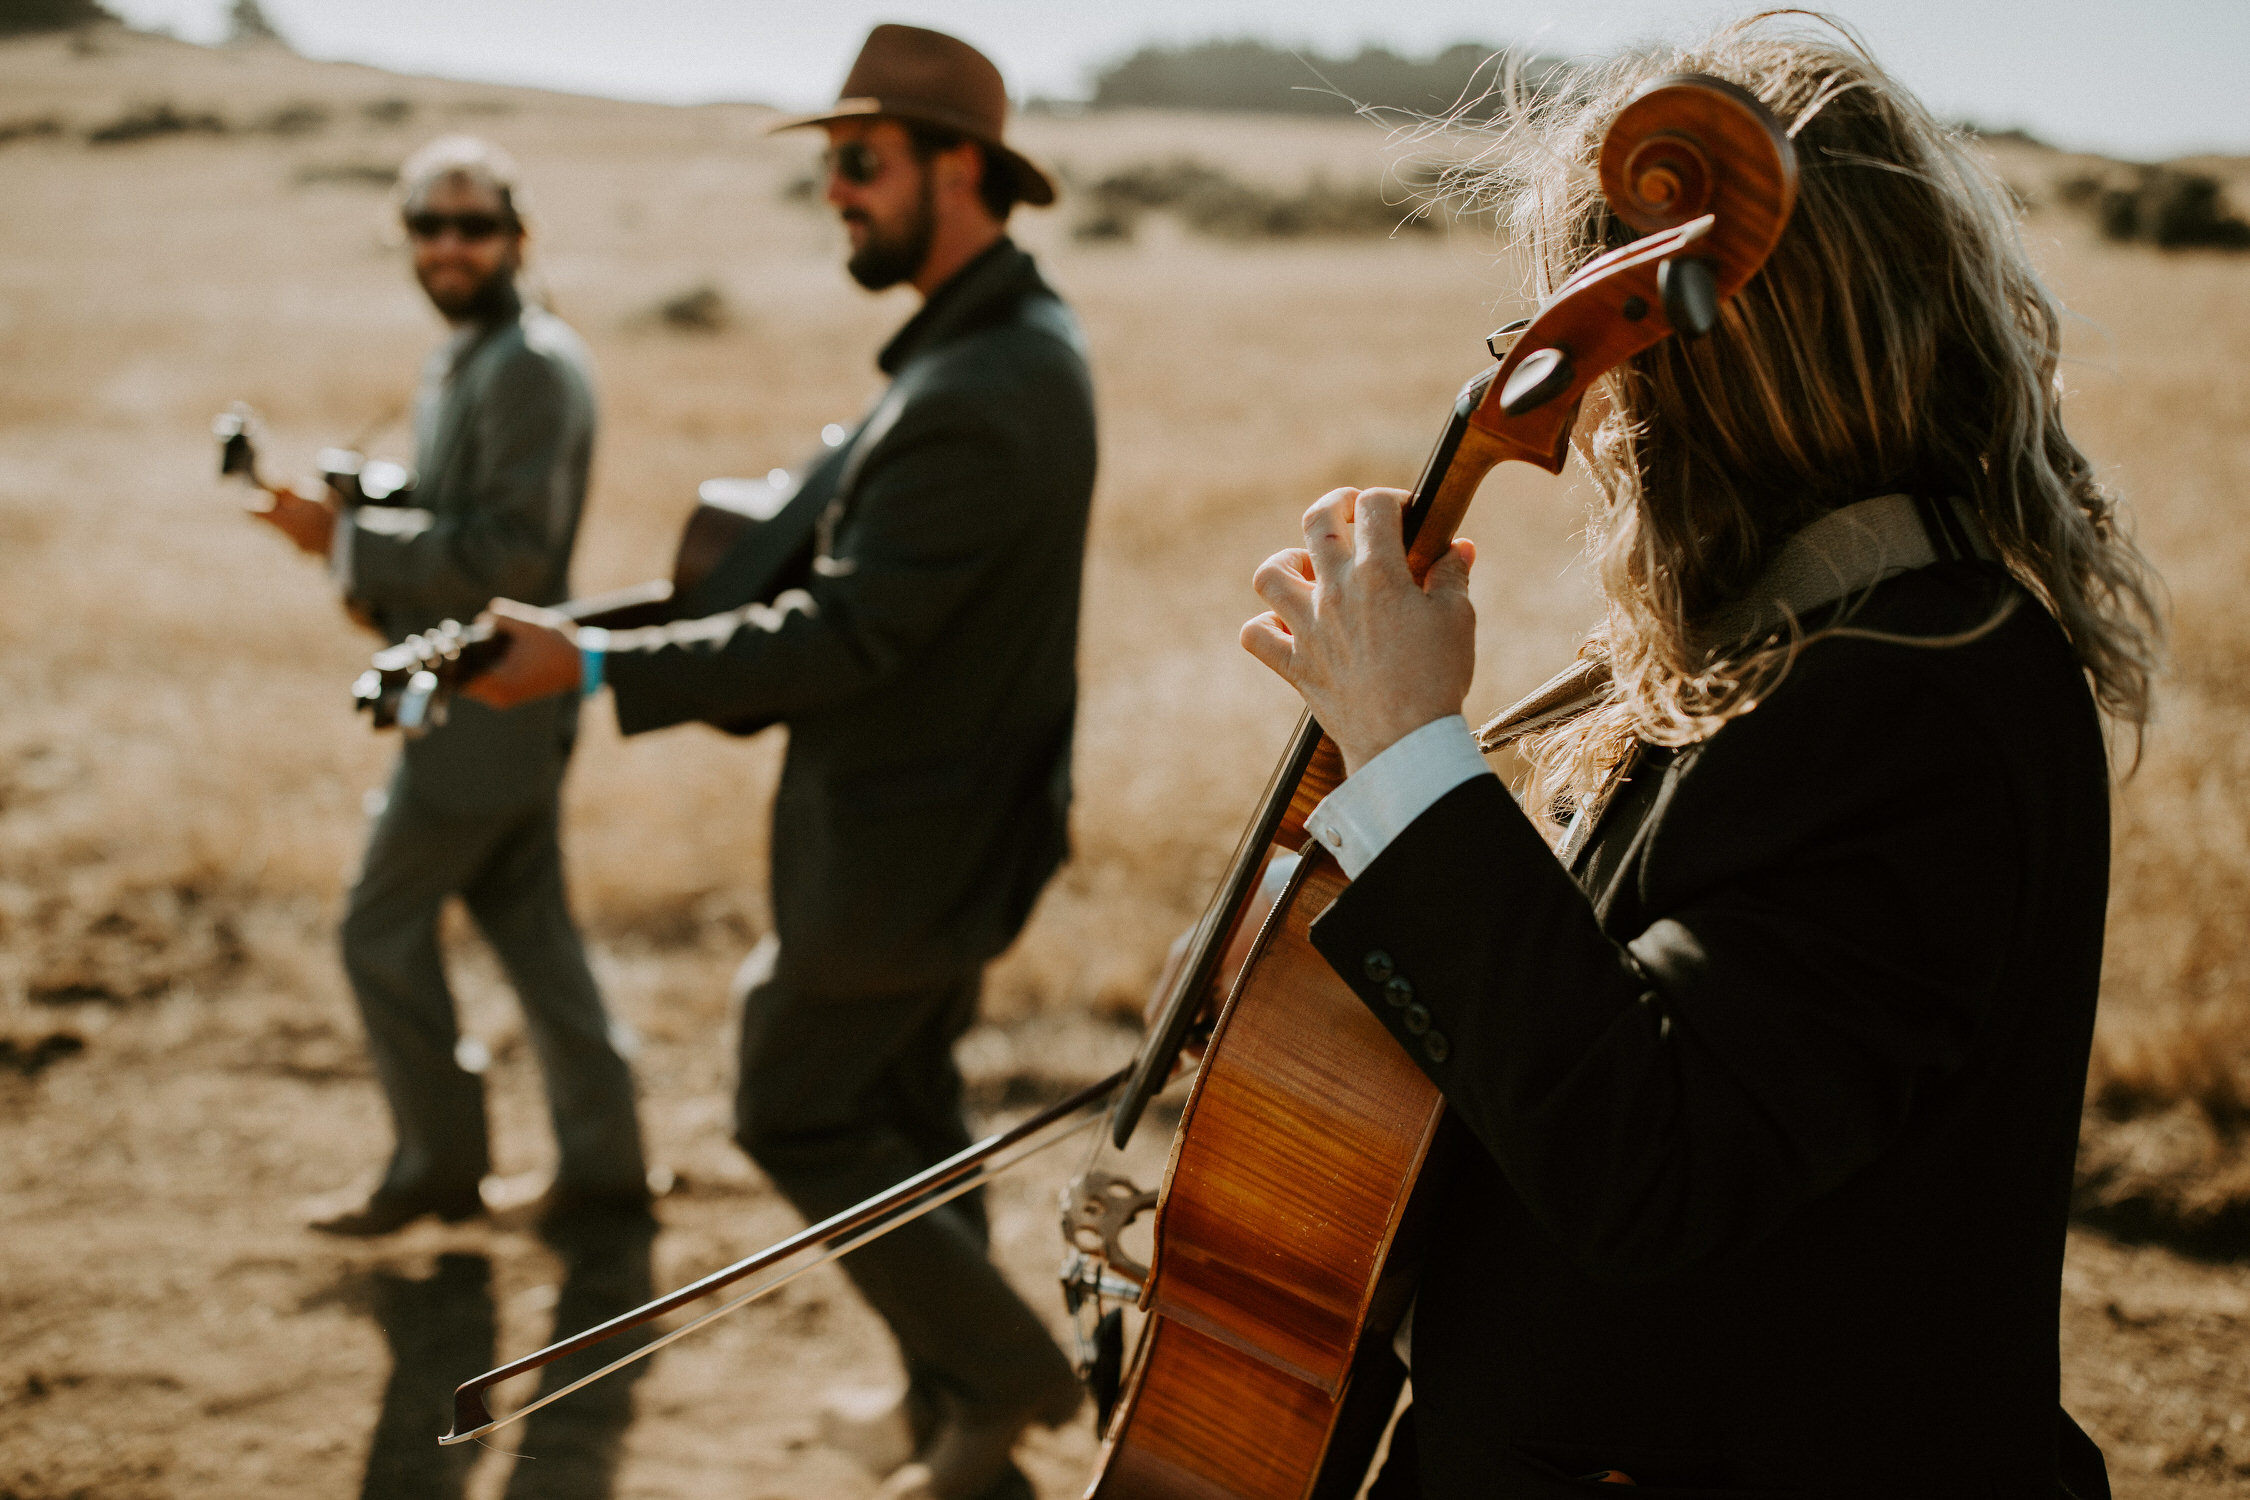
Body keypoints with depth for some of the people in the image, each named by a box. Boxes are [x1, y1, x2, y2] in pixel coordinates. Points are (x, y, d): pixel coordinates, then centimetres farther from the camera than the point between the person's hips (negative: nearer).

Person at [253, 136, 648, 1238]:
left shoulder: (531, 367, -18)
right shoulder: (459, 363, 13)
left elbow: (511, 555, -25)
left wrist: (349, 539, -20)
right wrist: (373, 577, 2)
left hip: (491, 705, -10)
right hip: (478, 702, 10)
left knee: (383, 923, -1)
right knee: (528, 926, 14)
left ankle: (439, 1164, 12)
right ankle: (602, 1165, 21)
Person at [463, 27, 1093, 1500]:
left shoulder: (974, 403, -29)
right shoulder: (1027, 330, 4)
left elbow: (847, 637, -28)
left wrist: (593, 663, -27)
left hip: (899, 847, -10)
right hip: (971, 815, 10)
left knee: (794, 1113, 7)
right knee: (906, 1104, 21)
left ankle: (1004, 1366, 17)